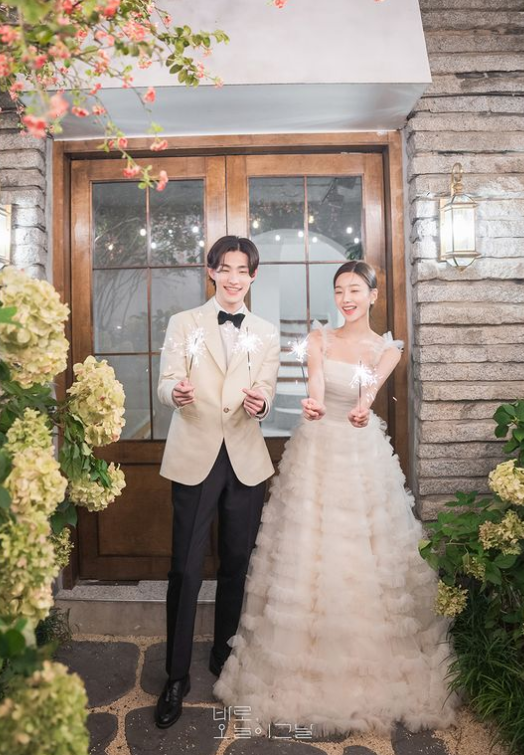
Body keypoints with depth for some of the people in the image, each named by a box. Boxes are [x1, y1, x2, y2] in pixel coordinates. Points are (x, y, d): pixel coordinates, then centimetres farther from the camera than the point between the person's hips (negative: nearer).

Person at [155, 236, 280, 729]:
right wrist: (177, 393, -28)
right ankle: (176, 676, 16)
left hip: (245, 460, 3)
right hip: (194, 457, -2)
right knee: (186, 568, -1)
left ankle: (225, 657, 33)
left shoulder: (267, 334, 11)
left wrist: (259, 403, -22)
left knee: (236, 564, 13)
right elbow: (166, 385, -4)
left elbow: (265, 392, 2)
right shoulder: (183, 324, 5)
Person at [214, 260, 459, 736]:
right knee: (309, 555, 4)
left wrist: (362, 408, -40)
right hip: (318, 452, 1)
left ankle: (372, 675, 23)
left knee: (367, 558, 3)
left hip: (364, 456, 0)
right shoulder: (320, 339, 5)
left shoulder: (388, 348, 5)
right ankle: (309, 674, 20)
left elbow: (373, 384, -17)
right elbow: (316, 377, -16)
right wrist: (314, 404, -39)